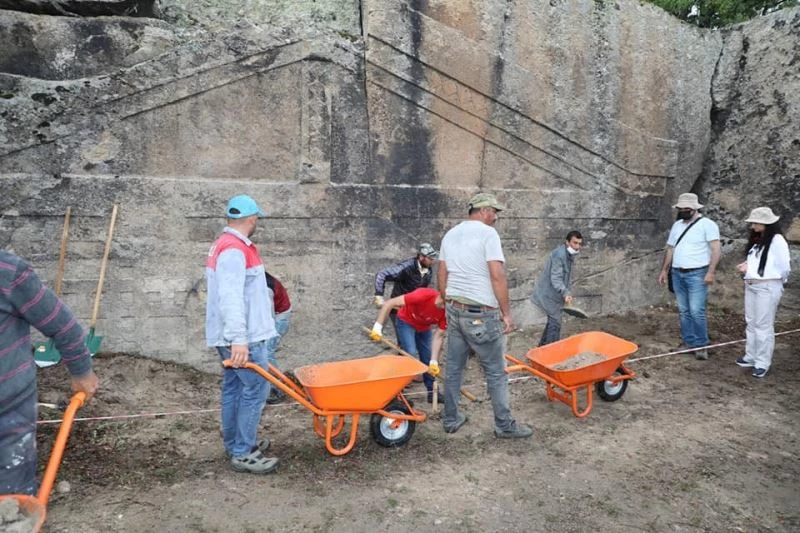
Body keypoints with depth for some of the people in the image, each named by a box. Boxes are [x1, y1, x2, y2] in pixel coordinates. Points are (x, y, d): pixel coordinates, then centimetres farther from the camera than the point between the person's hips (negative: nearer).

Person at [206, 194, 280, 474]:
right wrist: (239, 339, -34)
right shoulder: (235, 249, -18)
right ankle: (243, 454, 0)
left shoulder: (226, 245, 17)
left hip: (234, 335, 11)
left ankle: (236, 443, 25)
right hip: (243, 337, -11)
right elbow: (230, 297, -28)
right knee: (256, 389, -6)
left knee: (234, 388, 15)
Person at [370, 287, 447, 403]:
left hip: (424, 327, 5)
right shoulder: (424, 295, -39)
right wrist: (377, 327, -38)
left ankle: (432, 392, 16)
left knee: (428, 358, 3)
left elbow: (438, 336, -20)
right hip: (406, 322, -5)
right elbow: (389, 304, -36)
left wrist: (434, 362, -27)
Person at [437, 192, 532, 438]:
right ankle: (504, 425, 13)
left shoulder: (450, 234, 12)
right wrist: (506, 313, -11)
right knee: (496, 372, 4)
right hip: (480, 314, -7)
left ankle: (451, 420, 22)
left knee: (453, 367, 13)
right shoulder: (488, 233, -10)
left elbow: (442, 276, 14)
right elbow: (497, 276, -17)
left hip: (454, 310, 7)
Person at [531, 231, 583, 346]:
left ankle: (543, 347, 29)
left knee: (553, 321, 17)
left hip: (553, 294, 10)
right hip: (549, 294, -10)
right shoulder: (559, 254, -22)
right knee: (555, 323, -9)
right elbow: (555, 278, -29)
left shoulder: (569, 255, 10)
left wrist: (565, 294, 25)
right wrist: (565, 293, -42)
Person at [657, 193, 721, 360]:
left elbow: (715, 250, -12)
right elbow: (670, 249, 19)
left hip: (697, 274, -6)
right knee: (683, 311, 10)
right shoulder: (677, 225, 14)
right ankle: (688, 341, 18)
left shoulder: (707, 224, -6)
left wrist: (711, 272, -21)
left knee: (696, 311, -9)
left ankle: (701, 345, 2)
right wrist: (664, 270, 16)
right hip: (677, 273, 7)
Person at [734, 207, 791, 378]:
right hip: (751, 286, 8)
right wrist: (746, 266, 2)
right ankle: (751, 357, 25)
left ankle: (762, 363, 7)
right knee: (751, 323, 14)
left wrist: (751, 270, -10)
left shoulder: (777, 240, -12)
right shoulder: (757, 240, 13)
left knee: (763, 326, -2)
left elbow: (784, 269, -13)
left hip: (767, 288, -8)